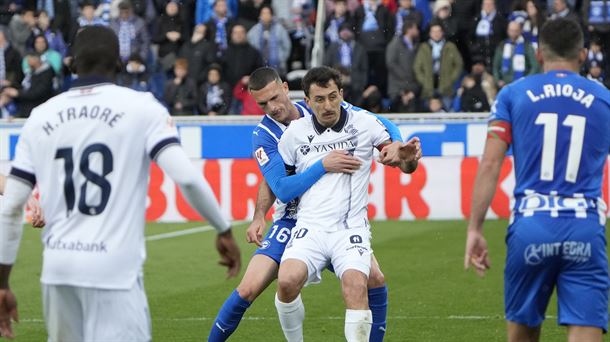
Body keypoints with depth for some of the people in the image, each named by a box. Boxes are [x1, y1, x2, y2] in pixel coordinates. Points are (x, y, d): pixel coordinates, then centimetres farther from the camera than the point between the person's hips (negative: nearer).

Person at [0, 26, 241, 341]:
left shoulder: (40, 117, 9)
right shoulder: (142, 108, -1)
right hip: (115, 268, -4)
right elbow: (186, 177, -12)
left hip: (57, 267, 4)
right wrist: (224, 230, 2)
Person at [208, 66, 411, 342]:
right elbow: (283, 190, -22)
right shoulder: (263, 135, -12)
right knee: (248, 289, -13)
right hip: (292, 222, -2)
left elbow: (380, 124, -2)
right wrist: (324, 165, -33)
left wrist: (395, 143, -22)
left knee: (375, 280, -14)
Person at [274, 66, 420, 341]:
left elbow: (402, 164, 6)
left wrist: (408, 159, -16)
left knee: (356, 284, -30)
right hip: (310, 227, 1)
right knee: (287, 281, -27)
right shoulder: (294, 133, 7)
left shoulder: (364, 123, 3)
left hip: (351, 228, -1)